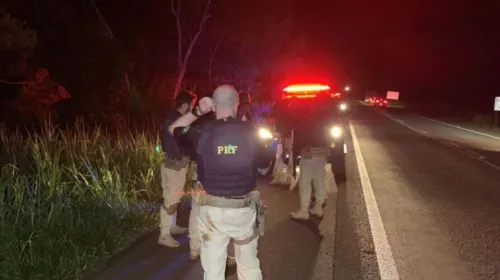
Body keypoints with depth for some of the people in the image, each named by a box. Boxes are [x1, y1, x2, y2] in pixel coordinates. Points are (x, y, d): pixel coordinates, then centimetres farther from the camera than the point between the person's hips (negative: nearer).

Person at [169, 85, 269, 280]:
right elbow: (263, 162, 5)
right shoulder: (249, 132, -8)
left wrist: (196, 112, 4)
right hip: (243, 209, 0)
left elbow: (173, 130, 9)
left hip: (211, 209, 0)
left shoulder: (202, 134, -9)